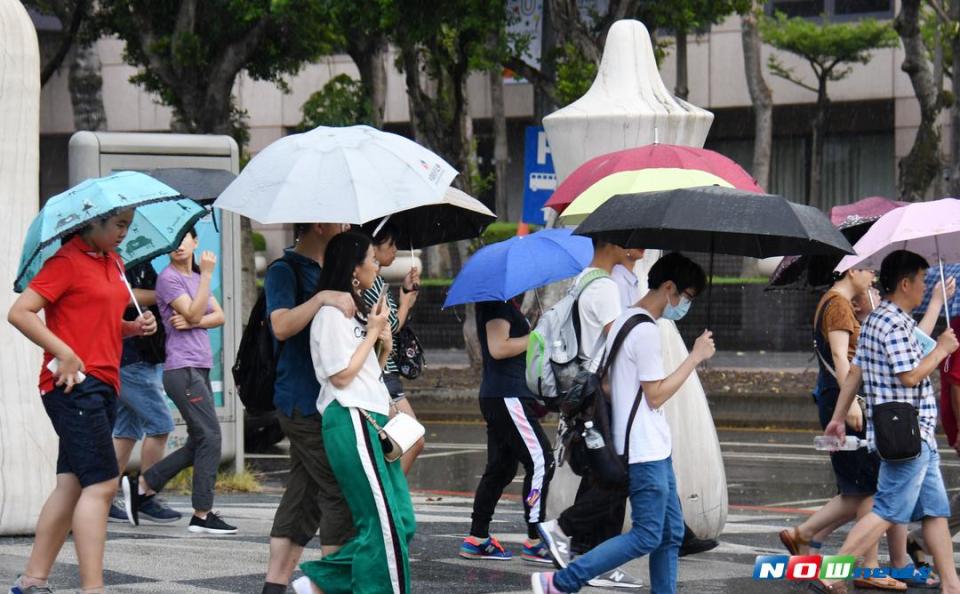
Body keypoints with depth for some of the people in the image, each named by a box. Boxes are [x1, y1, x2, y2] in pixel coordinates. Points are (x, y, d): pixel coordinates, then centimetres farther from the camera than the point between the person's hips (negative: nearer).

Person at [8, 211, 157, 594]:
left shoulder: (113, 262, 17)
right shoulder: (67, 261, -9)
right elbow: (20, 312, -15)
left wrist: (135, 327, 7)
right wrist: (65, 354, -20)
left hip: (102, 386, 9)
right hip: (74, 386, -9)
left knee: (72, 486, 10)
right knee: (101, 483, -14)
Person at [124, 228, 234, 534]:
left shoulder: (195, 277, 19)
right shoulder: (168, 278, -6)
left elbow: (218, 316, 9)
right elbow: (194, 314, -18)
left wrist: (192, 322, -10)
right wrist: (207, 274, -19)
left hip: (199, 369, 9)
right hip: (182, 369, -9)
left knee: (198, 443, 10)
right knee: (209, 436, -11)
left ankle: (142, 485, 17)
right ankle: (202, 514, -8)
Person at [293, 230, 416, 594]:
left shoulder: (353, 311, 21)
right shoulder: (331, 313, -9)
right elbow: (341, 374, -14)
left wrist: (384, 346, 7)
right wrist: (373, 332, -7)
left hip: (370, 420, 10)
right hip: (351, 423, -10)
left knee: (401, 522, 5)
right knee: (383, 523, -10)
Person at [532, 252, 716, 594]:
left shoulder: (624, 321, 14)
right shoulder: (645, 331, -17)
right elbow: (656, 395, -16)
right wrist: (695, 358, -11)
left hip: (653, 449, 11)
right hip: (646, 451, -11)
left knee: (671, 534, 11)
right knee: (647, 537, -9)